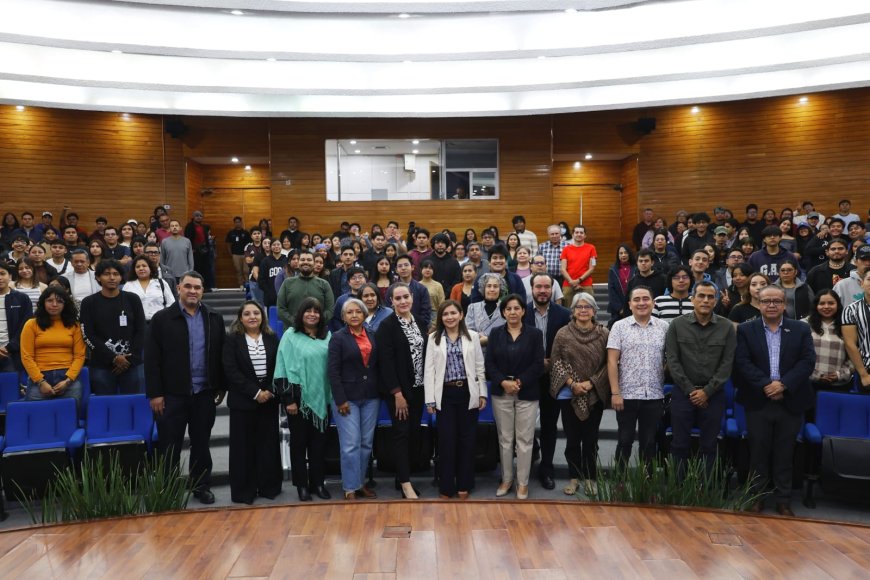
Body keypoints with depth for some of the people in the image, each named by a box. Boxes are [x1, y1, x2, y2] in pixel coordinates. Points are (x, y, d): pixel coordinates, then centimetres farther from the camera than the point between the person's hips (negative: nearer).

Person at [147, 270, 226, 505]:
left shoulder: (214, 319, 6)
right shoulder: (162, 318, -3)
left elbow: (221, 355, 9)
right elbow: (152, 359, -5)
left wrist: (222, 387, 6)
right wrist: (155, 393, -9)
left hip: (205, 392, 3)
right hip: (173, 393, -2)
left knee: (201, 443, 13)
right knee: (169, 445, 6)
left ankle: (202, 486, 26)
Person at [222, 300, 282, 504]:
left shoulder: (271, 338, 6)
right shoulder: (232, 339, -1)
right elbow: (231, 371, -9)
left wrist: (270, 391, -10)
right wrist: (255, 392, -13)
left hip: (269, 400, 2)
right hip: (243, 401, -2)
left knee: (268, 444, 6)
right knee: (243, 446, 3)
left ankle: (269, 487, 18)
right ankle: (243, 491, 13)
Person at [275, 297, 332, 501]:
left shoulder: (327, 336, 5)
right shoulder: (291, 336, -3)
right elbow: (283, 369, -6)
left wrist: (333, 396, 4)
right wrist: (288, 399, -11)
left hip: (321, 398, 3)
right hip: (299, 397, -3)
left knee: (318, 442, 11)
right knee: (299, 442, 8)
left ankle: (317, 483, 23)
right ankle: (302, 485, 19)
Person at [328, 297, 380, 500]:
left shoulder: (373, 336, 8)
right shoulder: (338, 338, -4)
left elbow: (378, 365, 9)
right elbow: (333, 371, -8)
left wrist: (380, 392, 2)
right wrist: (340, 400, -13)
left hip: (371, 397, 4)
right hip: (347, 398, -4)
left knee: (366, 443, 8)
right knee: (350, 445, -3)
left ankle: (361, 483, 21)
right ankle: (350, 489, 7)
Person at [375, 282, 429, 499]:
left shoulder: (421, 323, 8)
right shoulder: (387, 326, -10)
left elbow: (426, 354, 10)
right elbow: (386, 361, -14)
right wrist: (397, 393, -17)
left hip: (418, 387, 6)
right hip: (399, 389, -6)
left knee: (414, 432, 9)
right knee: (402, 432, -2)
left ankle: (403, 473, 22)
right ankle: (405, 483, 4)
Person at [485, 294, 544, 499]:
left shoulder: (535, 334, 1)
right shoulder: (496, 334, 6)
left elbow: (538, 365, -4)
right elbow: (489, 363, 0)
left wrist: (520, 382, -14)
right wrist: (503, 382, -14)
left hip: (527, 393, -1)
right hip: (501, 392, 2)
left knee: (524, 439, 2)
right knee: (505, 439, 9)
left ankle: (523, 482, 13)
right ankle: (506, 479, 21)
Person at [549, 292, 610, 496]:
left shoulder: (604, 334, -1)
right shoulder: (563, 333, 0)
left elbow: (608, 363, -2)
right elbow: (556, 361, -1)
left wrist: (591, 383, -11)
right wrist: (571, 383, -11)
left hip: (595, 394, 0)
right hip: (569, 394, 0)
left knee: (591, 438, 7)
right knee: (572, 438, 7)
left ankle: (590, 478, 20)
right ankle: (574, 477, 19)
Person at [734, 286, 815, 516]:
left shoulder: (801, 330, 4)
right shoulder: (746, 330, 1)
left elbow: (808, 361, -4)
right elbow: (743, 363, -7)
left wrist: (783, 384, -16)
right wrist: (766, 385, -17)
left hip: (790, 402, 1)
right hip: (758, 402, -1)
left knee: (784, 453, 9)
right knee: (758, 451, 8)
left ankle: (783, 500, 21)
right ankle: (757, 497, 20)